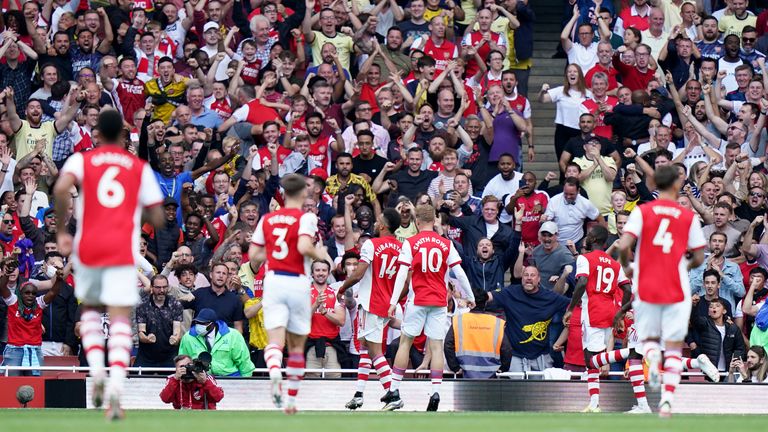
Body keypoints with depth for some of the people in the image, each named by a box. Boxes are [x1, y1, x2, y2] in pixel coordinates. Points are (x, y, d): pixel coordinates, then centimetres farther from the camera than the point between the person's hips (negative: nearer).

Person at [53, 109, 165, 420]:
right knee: (120, 319, -4)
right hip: (123, 252, -1)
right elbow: (157, 219, 7)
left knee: (90, 309, 24)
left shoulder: (82, 160, 6)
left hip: (88, 249, 1)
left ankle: (96, 370, 1)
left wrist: (61, 229, -5)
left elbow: (61, 188, -16)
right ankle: (116, 386, -26)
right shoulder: (140, 168, 10)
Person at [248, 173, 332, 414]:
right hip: (297, 283, -2)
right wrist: (321, 255, 1)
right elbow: (304, 247, -19)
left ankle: (275, 373, -43)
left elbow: (253, 256, 10)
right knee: (296, 346, 12)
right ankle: (291, 401, 17)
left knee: (275, 340, -10)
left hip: (273, 280, 2)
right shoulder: (306, 218, -3)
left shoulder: (267, 219, 10)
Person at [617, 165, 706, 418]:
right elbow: (698, 259, 3)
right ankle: (667, 399, -10)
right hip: (677, 290, 0)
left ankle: (652, 357, -17)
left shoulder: (642, 211, -2)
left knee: (649, 338, 18)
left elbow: (624, 245, -13)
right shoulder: (689, 217, 0)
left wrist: (626, 267, 6)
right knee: (674, 347, 6)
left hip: (646, 289, 0)